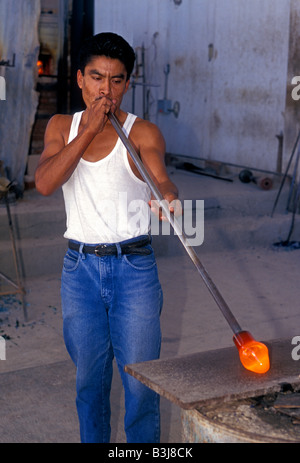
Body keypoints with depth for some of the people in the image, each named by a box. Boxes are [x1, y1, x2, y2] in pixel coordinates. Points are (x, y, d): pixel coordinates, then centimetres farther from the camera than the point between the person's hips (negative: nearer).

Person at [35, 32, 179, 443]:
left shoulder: (143, 132, -4)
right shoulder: (62, 127, 6)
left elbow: (161, 178, -22)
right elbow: (44, 183, -10)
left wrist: (169, 197, -45)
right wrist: (89, 130, -16)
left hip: (134, 268, -2)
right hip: (80, 269, 3)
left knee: (140, 380, 2)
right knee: (89, 377, 14)